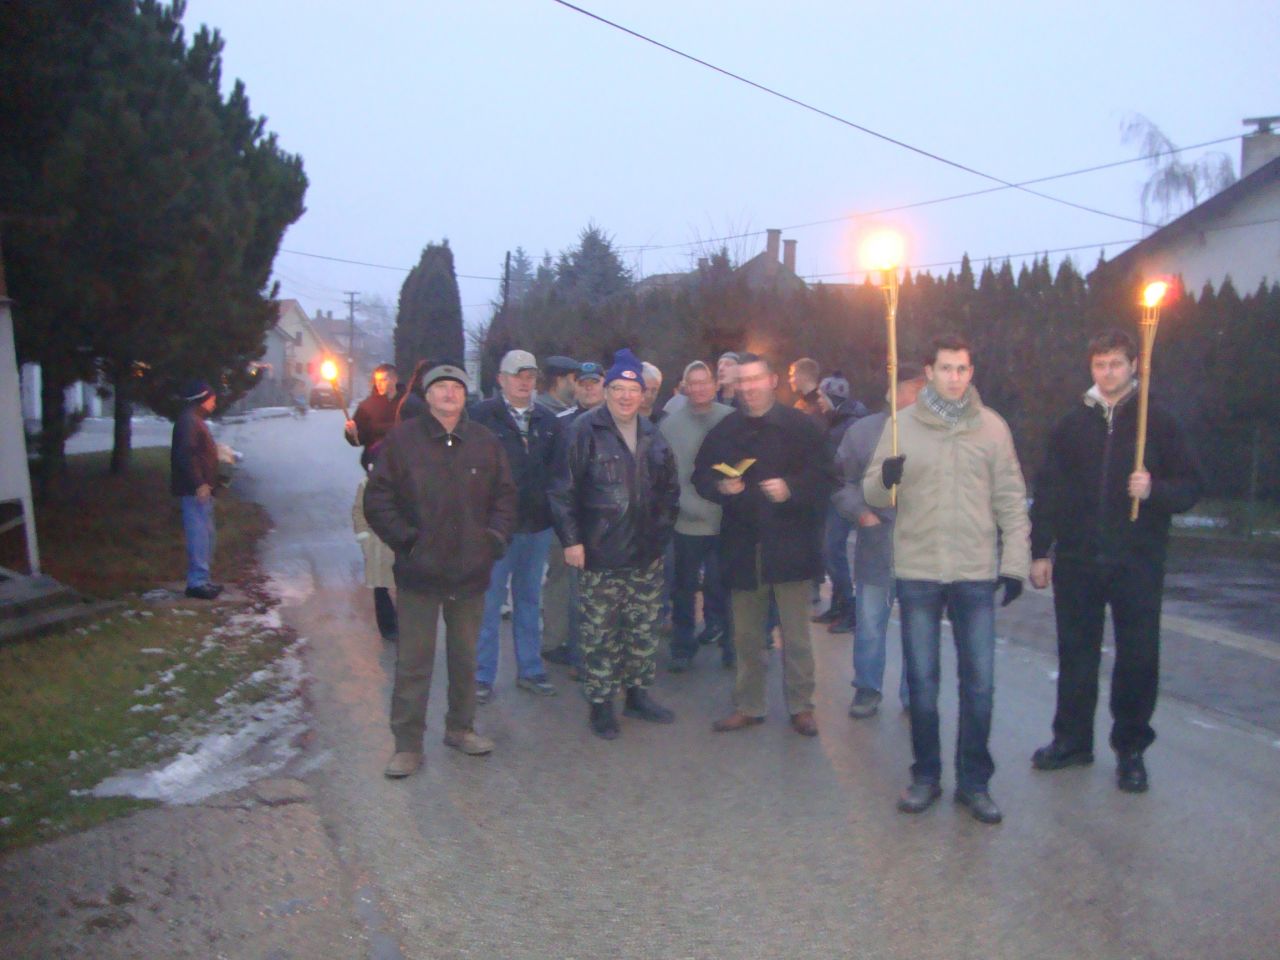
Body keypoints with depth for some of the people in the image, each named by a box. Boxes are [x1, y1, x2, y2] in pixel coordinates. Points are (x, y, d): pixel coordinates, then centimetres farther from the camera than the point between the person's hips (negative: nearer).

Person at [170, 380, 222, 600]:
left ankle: (202, 579, 21)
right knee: (199, 534, -9)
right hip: (195, 489, -11)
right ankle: (197, 582, -6)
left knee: (207, 534, 15)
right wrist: (199, 484, -26)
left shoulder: (195, 420, 18)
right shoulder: (188, 420, -14)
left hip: (201, 488, 11)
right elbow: (186, 454, -23)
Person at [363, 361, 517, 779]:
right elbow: (377, 499, -4)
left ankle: (460, 727, 33)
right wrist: (405, 539, -10)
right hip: (419, 571, -3)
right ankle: (407, 744, 14)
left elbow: (505, 495, 11)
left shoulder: (485, 442, 5)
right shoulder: (402, 439, -4)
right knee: (413, 662, 2)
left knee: (465, 657, 16)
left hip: (470, 571, 3)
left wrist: (494, 537, -1)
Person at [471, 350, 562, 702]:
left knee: (529, 600, 15)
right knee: (488, 603, 2)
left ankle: (530, 669, 26)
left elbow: (557, 468, 11)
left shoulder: (548, 420, 9)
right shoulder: (483, 415, -5)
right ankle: (482, 675, 13)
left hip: (537, 526, 5)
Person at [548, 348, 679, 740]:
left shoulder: (651, 435, 9)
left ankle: (638, 694, 30)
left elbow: (669, 487, 19)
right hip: (601, 555, -5)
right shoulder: (585, 430, -9)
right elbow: (564, 489, -11)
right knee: (600, 633, 3)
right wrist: (571, 539, -13)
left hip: (647, 552, 6)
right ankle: (600, 704, 16)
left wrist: (663, 525, 10)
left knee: (644, 631, 14)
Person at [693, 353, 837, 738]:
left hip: (789, 544, -3)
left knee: (796, 634, 4)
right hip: (742, 546, 3)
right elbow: (701, 477, 13)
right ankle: (748, 705, 25)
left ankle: (801, 706, 19)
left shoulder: (801, 426, -2)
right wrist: (719, 487, -8)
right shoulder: (724, 431, 8)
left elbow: (825, 478, -3)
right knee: (746, 635, 13)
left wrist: (791, 489, -20)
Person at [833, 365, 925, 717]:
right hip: (876, 547, 1)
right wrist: (862, 513, -5)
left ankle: (914, 695, 25)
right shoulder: (863, 431, 3)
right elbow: (840, 480, 6)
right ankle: (867, 691, 26)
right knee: (869, 624, 9)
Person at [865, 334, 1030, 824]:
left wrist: (1015, 562, -1)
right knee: (922, 680, 10)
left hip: (976, 574, 1)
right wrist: (885, 480, -23)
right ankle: (925, 776, 25)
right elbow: (872, 492, 0)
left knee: (979, 683, 6)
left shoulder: (992, 426, 3)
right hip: (917, 572, 0)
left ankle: (973, 781, 21)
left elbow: (1010, 500, 4)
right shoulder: (902, 425, 0)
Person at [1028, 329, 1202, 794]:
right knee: (1076, 653, 10)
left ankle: (1131, 749, 18)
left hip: (1138, 562, -2)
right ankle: (1072, 739, 24)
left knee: (1138, 658, 3)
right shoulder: (1071, 425, 8)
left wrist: (1155, 490, -19)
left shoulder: (1158, 421, 3)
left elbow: (1191, 485, 2)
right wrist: (1040, 551, 2)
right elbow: (1048, 492, 7)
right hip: (1077, 560, 2)